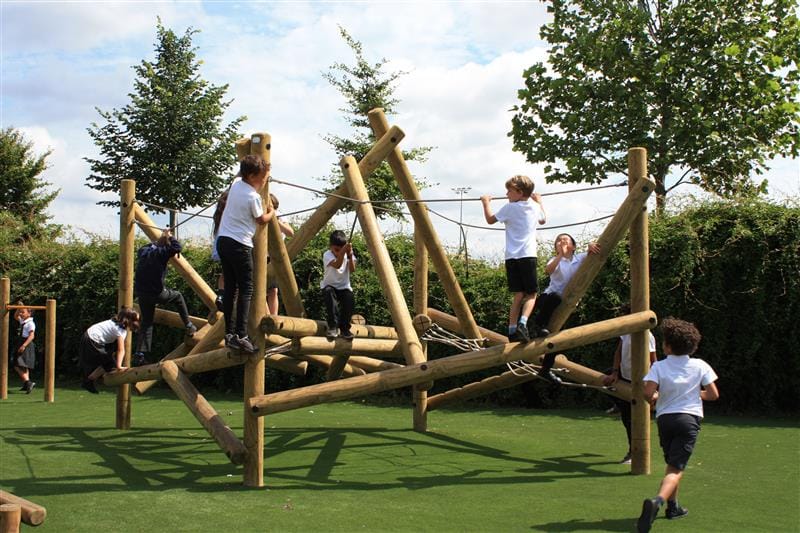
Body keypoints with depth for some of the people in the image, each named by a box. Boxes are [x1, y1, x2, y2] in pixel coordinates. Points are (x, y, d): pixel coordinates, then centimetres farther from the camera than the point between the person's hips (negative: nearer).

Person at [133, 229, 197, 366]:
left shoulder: (144, 251, 9)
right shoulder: (161, 252, -11)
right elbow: (177, 248, -21)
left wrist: (157, 241, 31)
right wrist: (170, 237, -4)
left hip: (141, 293, 6)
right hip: (156, 293, -6)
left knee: (146, 322, 15)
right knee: (177, 296, 23)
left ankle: (139, 355, 4)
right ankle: (189, 327, 22)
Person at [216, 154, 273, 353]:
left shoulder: (236, 184, 8)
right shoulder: (253, 197, -14)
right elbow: (261, 220, 4)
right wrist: (271, 212, 23)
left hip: (223, 240, 8)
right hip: (240, 245, -8)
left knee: (230, 288, 9)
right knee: (246, 290, -7)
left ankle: (229, 333, 9)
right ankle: (241, 336, -15)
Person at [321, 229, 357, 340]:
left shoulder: (348, 254, -4)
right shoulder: (327, 255, -14)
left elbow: (352, 269, -21)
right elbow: (337, 265, -34)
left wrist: (350, 255, -34)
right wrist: (342, 252, -48)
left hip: (344, 287, 2)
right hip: (329, 286, -2)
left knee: (350, 299, -29)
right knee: (329, 293, -36)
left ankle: (344, 329, -13)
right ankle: (333, 326, -25)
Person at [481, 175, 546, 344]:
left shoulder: (509, 208, 2)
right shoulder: (535, 207, 11)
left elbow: (490, 219, 15)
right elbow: (543, 220, 35)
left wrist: (486, 203, 31)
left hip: (512, 257, 0)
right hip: (528, 255, 0)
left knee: (518, 294, 6)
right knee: (531, 293, 5)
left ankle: (512, 330, 1)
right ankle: (522, 324, -18)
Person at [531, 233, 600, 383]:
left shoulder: (580, 258, 2)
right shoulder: (556, 260, -5)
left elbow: (596, 248, -5)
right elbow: (548, 270, -27)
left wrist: (591, 246, -28)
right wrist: (560, 254, -36)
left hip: (565, 304, 4)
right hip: (548, 298, -4)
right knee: (556, 297, -41)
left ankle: (546, 369, 21)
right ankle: (539, 323, -17)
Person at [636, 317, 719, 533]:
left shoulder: (658, 367, -3)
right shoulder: (700, 366, 1)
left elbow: (648, 394, -15)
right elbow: (713, 395, 2)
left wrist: (656, 398, 7)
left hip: (664, 418, 2)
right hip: (689, 418, -2)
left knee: (672, 464, 24)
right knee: (676, 469, -8)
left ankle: (673, 506, 32)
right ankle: (657, 500, -33)